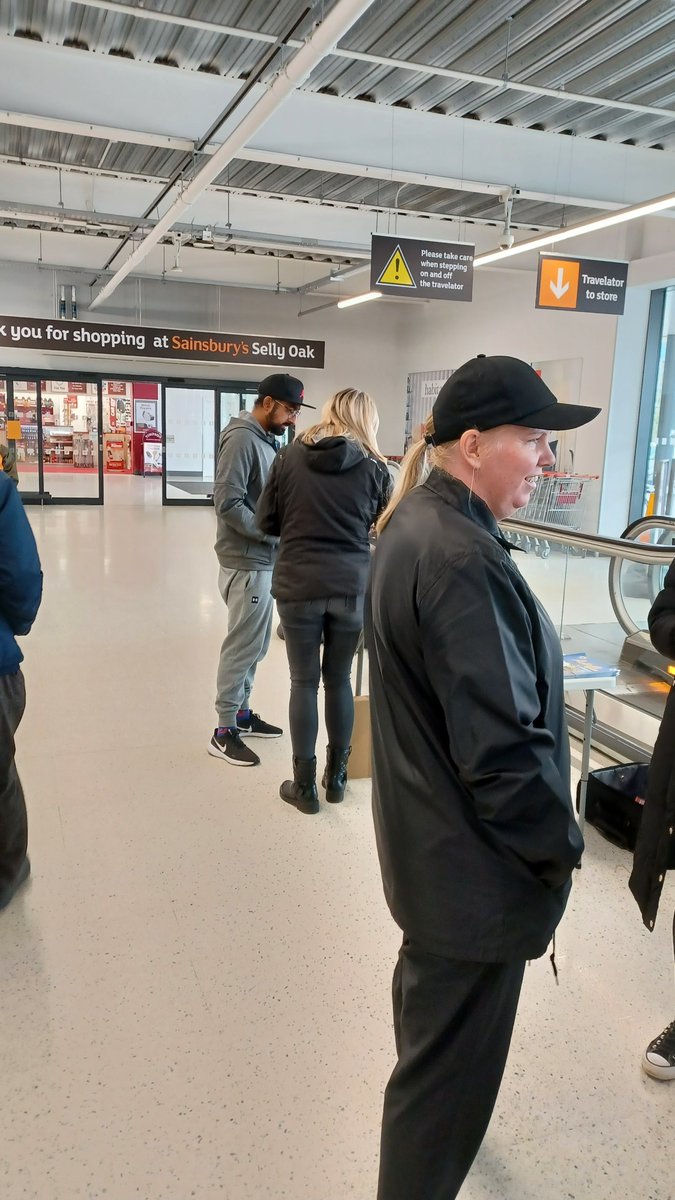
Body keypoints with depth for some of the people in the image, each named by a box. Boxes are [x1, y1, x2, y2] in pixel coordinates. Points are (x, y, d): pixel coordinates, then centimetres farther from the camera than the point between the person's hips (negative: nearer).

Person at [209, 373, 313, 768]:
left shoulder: (266, 439, 13)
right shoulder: (242, 439, -16)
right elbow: (229, 504, -23)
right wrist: (274, 533, -19)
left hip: (263, 560, 9)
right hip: (247, 562, -9)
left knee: (254, 643, 16)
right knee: (244, 645, -3)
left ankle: (241, 712, 29)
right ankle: (225, 731, 7)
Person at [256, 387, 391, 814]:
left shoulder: (290, 457, 0)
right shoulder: (373, 466, -2)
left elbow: (266, 521, 4)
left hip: (298, 585, 0)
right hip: (353, 586, 1)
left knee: (304, 682, 9)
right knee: (339, 680, 15)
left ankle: (305, 785, 17)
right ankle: (337, 776, 27)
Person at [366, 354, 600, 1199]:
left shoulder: (413, 524, 3)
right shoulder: (462, 559, -29)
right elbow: (504, 744, -29)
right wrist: (559, 843, -12)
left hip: (426, 835, 11)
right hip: (476, 866, -11)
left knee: (430, 988, 33)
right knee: (452, 1063, 8)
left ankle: (426, 1127, 61)